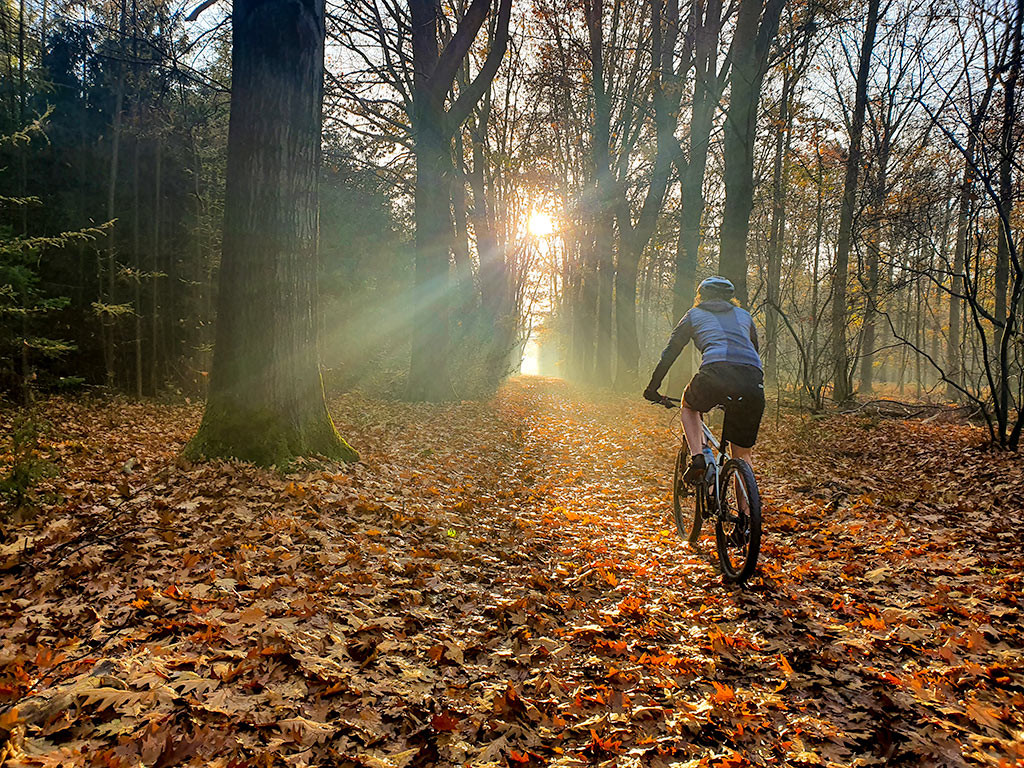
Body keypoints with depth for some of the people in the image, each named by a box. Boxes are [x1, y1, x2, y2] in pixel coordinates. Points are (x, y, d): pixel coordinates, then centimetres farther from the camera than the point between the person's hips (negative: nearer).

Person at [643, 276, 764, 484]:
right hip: (753, 381, 3)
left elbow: (670, 352, 25)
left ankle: (697, 456, 9)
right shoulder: (744, 315, 33)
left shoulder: (695, 314, 26)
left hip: (716, 372, -2)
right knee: (743, 455, 16)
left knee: (689, 406, 31)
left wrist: (652, 387, 33)